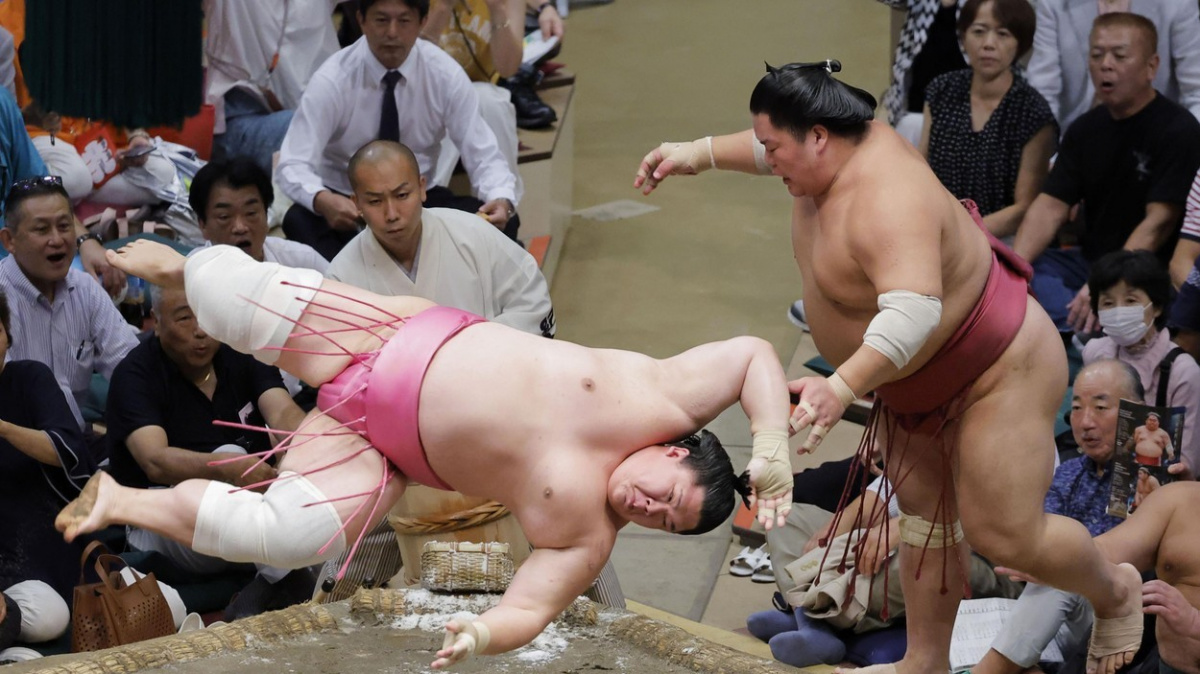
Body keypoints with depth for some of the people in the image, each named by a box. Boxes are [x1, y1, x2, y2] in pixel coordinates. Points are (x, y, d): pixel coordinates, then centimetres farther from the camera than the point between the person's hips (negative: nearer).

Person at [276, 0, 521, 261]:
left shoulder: (445, 73, -10)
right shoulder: (333, 79, -16)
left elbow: (484, 157, -9)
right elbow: (292, 166, -21)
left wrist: (502, 200, -33)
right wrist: (322, 200, -44)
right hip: (347, 202, -2)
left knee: (499, 224, -25)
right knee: (299, 222, -35)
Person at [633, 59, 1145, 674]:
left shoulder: (885, 204, -36)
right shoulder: (847, 143, -7)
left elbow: (914, 312, -51)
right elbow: (772, 145, 18)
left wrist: (842, 386, -61)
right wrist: (701, 153, 11)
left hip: (997, 375, -10)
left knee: (1005, 536, -7)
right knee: (923, 514, 12)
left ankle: (1114, 590, 21)